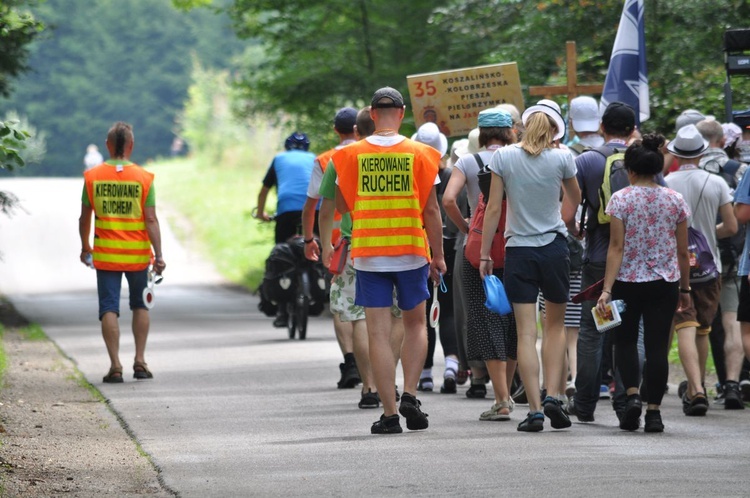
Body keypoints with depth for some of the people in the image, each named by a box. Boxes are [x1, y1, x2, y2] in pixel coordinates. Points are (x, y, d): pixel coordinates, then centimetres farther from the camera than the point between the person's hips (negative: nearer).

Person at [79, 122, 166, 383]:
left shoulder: (93, 176, -2)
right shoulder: (143, 178, -6)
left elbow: (84, 217, 4)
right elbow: (151, 220, -9)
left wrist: (85, 247, 19)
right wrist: (159, 255, -8)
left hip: (105, 254, 0)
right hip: (137, 254, 0)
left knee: (109, 308, 2)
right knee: (140, 305, 17)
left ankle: (115, 365, -5)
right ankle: (140, 361, 13)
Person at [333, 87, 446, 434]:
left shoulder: (352, 155, -2)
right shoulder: (420, 154, -3)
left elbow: (341, 204, 6)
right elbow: (431, 210, -2)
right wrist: (438, 255, 5)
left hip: (368, 253, 0)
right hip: (411, 251, 0)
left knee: (379, 333, 2)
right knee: (415, 324, 18)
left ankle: (389, 413, -1)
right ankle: (409, 394, 3)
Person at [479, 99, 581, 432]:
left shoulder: (503, 157, -4)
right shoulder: (562, 158, -5)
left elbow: (494, 209, -3)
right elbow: (575, 200, 12)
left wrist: (484, 254, 3)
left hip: (518, 251, 0)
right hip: (554, 247, 0)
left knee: (526, 332, 0)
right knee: (555, 324, 16)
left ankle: (534, 409, -6)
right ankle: (553, 395, 1)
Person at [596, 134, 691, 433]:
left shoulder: (621, 199, -7)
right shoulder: (675, 201, 1)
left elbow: (616, 248, -12)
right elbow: (682, 251, 5)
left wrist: (607, 289, -12)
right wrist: (685, 288, 15)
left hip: (628, 281, -2)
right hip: (665, 284, 2)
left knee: (625, 340, 14)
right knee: (657, 346, 4)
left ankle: (632, 394, -6)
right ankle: (653, 411, 2)